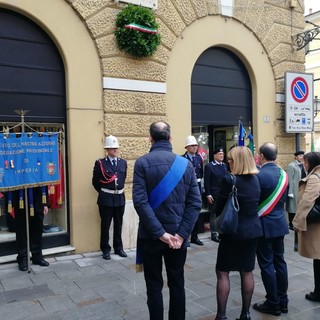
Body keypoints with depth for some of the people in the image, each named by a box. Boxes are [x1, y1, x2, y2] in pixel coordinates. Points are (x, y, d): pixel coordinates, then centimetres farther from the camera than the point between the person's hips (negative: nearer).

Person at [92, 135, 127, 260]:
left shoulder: (123, 162, 6)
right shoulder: (100, 163, -7)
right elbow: (95, 182, 0)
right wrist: (104, 193, 7)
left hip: (120, 198, 4)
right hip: (106, 199, -4)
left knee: (118, 225, 13)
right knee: (105, 225, 6)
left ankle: (118, 248, 26)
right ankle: (106, 250, 18)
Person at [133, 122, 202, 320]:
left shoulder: (142, 162, -9)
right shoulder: (186, 164, 0)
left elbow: (140, 201, -18)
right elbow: (195, 203, -5)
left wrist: (160, 233, -16)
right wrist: (181, 233, -8)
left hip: (151, 235, -2)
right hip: (177, 236, 3)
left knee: (154, 285, 11)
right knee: (177, 284, 16)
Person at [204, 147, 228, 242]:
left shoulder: (224, 165, 11)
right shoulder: (209, 166, -5)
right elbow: (207, 182, -9)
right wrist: (208, 195, -13)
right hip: (214, 195, -5)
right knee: (214, 214, 4)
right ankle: (214, 234, 13)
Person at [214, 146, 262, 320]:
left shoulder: (229, 180, -19)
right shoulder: (256, 179, 2)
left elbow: (219, 207, -10)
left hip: (233, 231, -6)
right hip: (253, 230, 6)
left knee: (222, 272, 5)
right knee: (247, 272, 14)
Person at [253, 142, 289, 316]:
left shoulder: (259, 175, -19)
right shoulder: (283, 174, 3)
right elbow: (284, 198, 12)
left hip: (264, 224, -7)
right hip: (280, 223, 7)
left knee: (266, 264, 3)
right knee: (279, 261, 14)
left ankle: (273, 303, 12)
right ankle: (282, 301, 24)